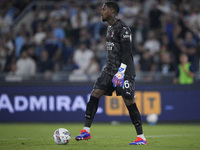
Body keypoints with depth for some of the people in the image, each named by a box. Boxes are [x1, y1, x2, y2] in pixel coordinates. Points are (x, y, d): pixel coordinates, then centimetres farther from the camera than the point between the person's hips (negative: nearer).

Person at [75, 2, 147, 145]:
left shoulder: (123, 28, -13)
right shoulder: (110, 28, 16)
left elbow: (126, 52, -18)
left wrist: (121, 72, -23)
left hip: (124, 70, -9)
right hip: (111, 68, 9)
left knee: (129, 101, -8)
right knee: (95, 93, -3)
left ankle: (141, 137, -1)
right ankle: (86, 131, -2)